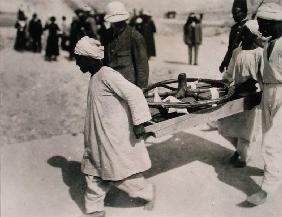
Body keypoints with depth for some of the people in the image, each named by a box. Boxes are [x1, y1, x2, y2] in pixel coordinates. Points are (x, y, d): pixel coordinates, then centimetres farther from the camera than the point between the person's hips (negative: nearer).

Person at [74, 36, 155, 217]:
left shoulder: (107, 75, -20)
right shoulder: (95, 78, 9)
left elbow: (134, 93, -24)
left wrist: (139, 122, -24)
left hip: (115, 137, -9)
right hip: (99, 137, 9)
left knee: (119, 174, 4)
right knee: (94, 171, 13)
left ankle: (148, 192, 28)